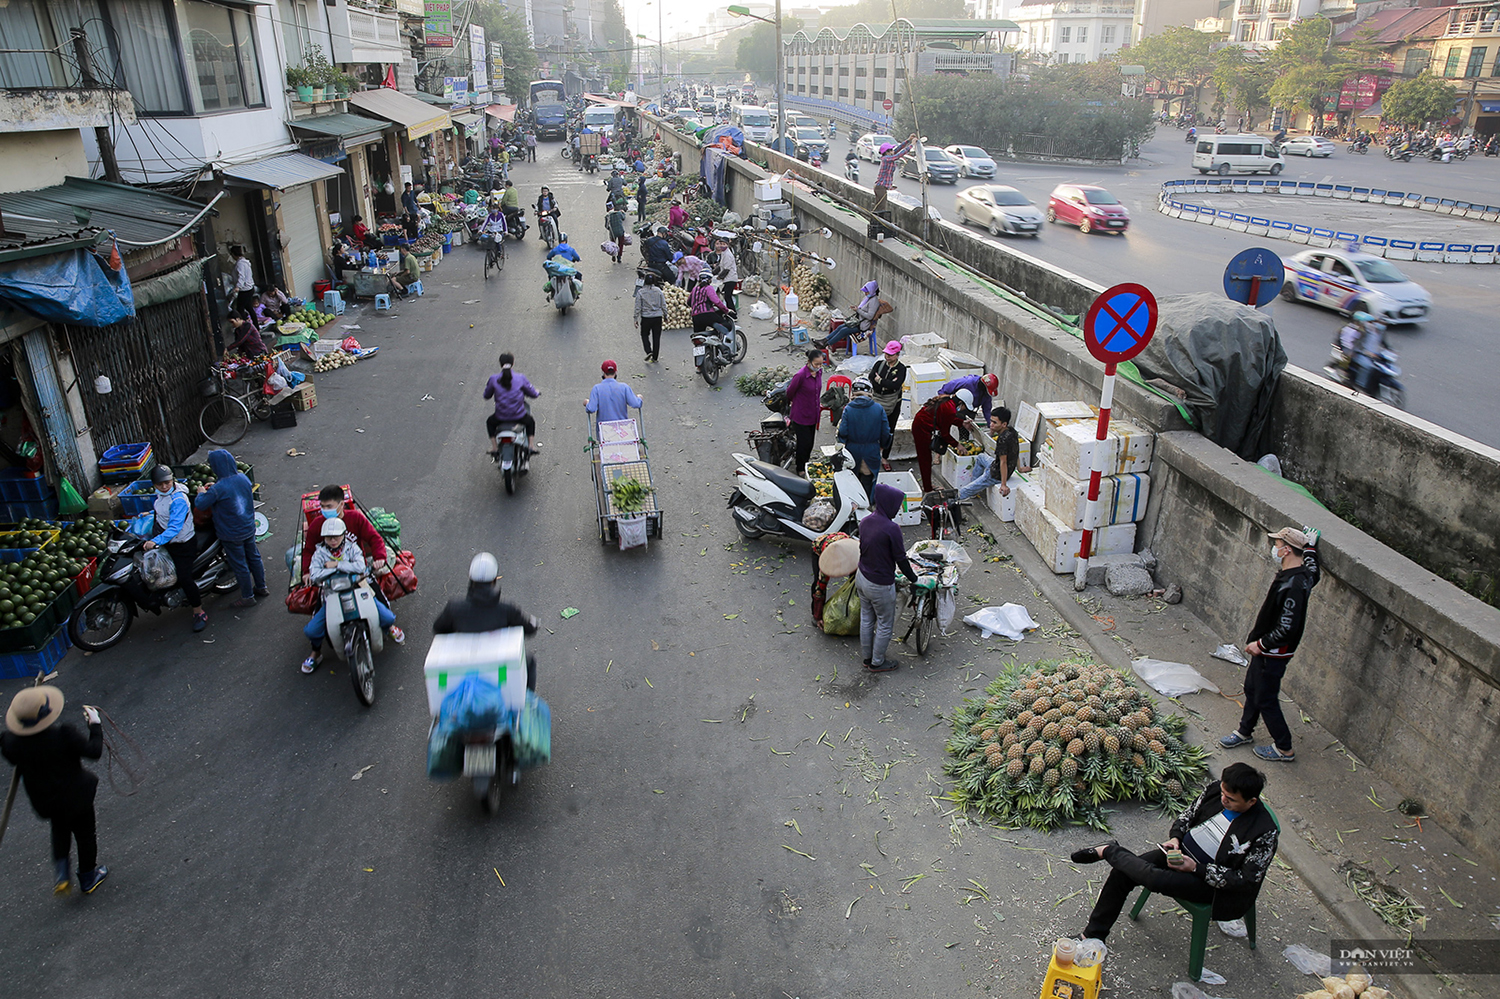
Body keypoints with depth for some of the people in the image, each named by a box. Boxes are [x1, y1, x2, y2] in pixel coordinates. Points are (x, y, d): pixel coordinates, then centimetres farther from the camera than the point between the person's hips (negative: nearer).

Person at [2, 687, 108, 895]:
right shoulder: (63, 736, -35)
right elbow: (94, 751, -22)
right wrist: (95, 724, -10)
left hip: (43, 799, 4)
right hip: (75, 796, -4)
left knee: (60, 830, 34)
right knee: (85, 834, 21)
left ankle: (61, 872, 24)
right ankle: (88, 878, 39)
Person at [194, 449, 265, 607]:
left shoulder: (218, 489, -28)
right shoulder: (243, 478, -6)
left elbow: (200, 505, -22)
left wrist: (202, 493, 0)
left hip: (231, 533, -6)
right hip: (249, 528, 6)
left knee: (239, 565, 8)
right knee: (253, 557, 22)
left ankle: (248, 597, 21)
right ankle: (261, 587, 37)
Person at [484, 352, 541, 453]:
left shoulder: (494, 379, -8)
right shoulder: (520, 378, -9)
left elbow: (486, 395, 5)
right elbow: (533, 394, 0)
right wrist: (537, 393, 24)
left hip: (501, 417, 0)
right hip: (519, 416, 0)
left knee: (490, 422, 35)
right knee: (530, 422, 35)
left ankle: (494, 447, 29)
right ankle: (532, 446, 26)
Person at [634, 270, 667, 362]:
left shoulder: (640, 292, -8)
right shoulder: (658, 291, -3)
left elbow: (638, 307, -6)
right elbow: (663, 305, 1)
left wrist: (636, 319, 1)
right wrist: (665, 315, 13)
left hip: (646, 317, -1)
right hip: (658, 317, 2)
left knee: (644, 335, 17)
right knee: (656, 337, 10)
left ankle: (649, 352, -3)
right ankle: (655, 357, 14)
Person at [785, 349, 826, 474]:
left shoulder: (819, 372, -3)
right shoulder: (800, 375, -26)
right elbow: (790, 392, -9)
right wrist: (793, 403, 9)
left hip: (813, 415, 7)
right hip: (801, 416, -7)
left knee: (810, 443, 17)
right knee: (804, 444, 1)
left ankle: (806, 466, 35)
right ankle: (801, 470, 20)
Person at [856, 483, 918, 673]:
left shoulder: (865, 522, -4)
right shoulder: (891, 528, -27)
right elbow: (901, 560, -18)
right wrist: (914, 579, -2)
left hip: (862, 578, 8)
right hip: (880, 586, -8)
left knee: (866, 619, 23)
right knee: (885, 624, 13)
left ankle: (867, 657, 39)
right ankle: (877, 663, 28)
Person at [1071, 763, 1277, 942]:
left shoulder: (1264, 833, -23)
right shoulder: (1215, 788, -7)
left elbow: (1245, 880, -18)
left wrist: (1195, 868, -22)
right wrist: (1175, 837, -8)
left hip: (1211, 882, -6)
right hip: (1182, 851, 6)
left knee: (1153, 879, -30)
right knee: (1121, 873, -8)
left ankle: (1110, 851, 0)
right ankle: (1093, 936, 6)